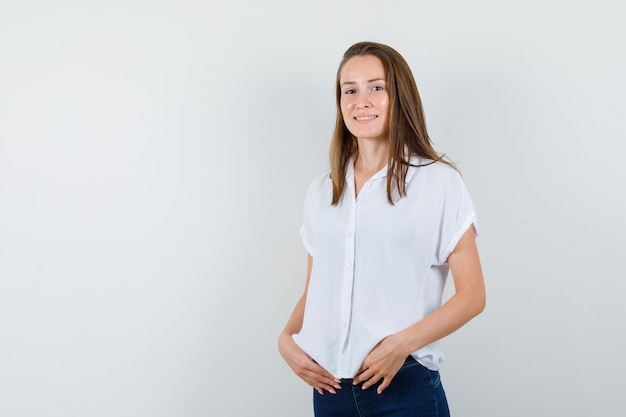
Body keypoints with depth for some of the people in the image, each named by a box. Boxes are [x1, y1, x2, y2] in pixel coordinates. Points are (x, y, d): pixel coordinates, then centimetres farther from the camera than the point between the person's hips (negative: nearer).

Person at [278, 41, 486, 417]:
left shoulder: (438, 182, -4)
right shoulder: (322, 192, 10)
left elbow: (472, 295, -7)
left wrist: (401, 343, -18)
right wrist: (287, 338, -4)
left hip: (404, 387, -4)